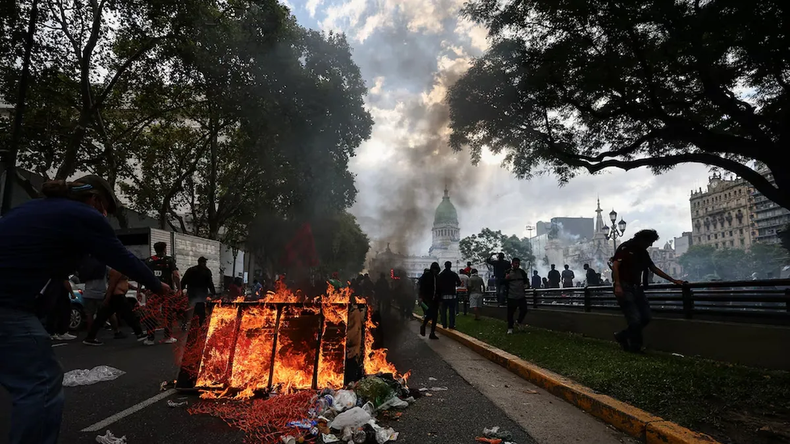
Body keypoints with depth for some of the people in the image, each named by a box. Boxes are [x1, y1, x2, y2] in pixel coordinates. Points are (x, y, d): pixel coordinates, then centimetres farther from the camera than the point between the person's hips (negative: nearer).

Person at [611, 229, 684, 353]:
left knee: (646, 317, 3)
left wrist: (673, 280, 21)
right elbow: (615, 265, -17)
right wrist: (617, 285, -27)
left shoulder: (643, 252, 16)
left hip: (636, 288, 8)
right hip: (624, 288, -8)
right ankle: (635, 347, 8)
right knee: (635, 319, -11)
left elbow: (654, 268, 23)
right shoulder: (625, 248, -8)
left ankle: (622, 336, 19)